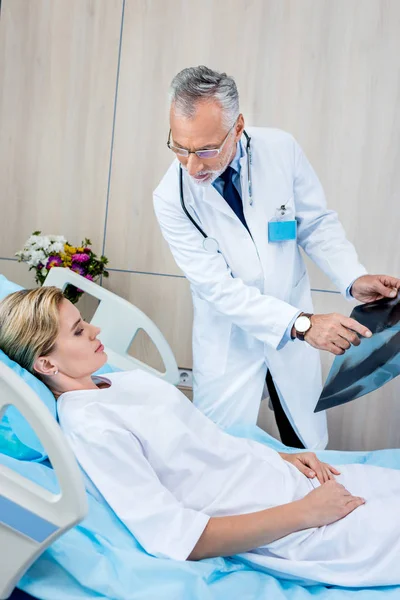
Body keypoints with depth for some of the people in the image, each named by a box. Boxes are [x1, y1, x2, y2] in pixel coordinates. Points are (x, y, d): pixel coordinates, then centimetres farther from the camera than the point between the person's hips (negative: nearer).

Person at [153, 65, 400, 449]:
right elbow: (218, 287, -23)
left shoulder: (281, 149, -16)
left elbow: (317, 224, -4)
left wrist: (353, 279, -21)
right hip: (231, 342, -2)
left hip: (295, 331, 2)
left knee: (308, 445, 19)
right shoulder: (172, 198, -21)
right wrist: (302, 323, -32)